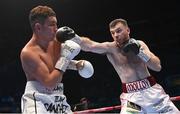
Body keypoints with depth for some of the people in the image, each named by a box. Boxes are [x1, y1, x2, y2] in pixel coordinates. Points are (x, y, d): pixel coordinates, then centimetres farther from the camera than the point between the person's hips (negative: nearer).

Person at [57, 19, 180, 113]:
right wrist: (74, 37, -40)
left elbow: (158, 67, -3)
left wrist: (140, 51, -14)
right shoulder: (110, 48, -5)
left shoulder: (139, 44, 3)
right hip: (131, 96, -2)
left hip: (152, 90, 3)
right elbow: (89, 46, -23)